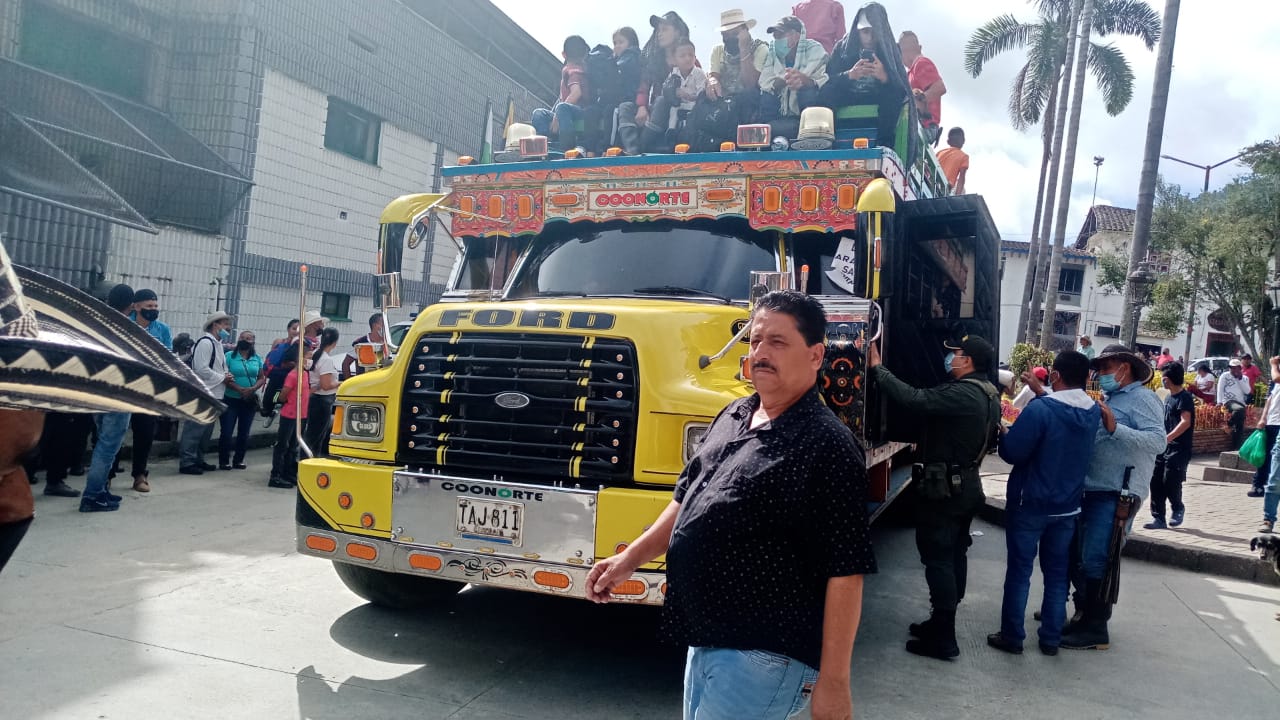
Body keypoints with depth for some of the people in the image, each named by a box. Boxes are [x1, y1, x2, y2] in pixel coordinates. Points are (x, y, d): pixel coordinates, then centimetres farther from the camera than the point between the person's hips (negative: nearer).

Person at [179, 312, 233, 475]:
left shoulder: (217, 343, 17)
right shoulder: (205, 342, -14)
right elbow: (202, 369, -21)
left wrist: (226, 376, 5)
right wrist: (222, 378, -12)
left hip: (212, 394, 10)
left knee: (206, 430, 15)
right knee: (194, 429, -5)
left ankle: (198, 460, 24)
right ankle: (186, 463, -1)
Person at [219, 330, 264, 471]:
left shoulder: (257, 358, 6)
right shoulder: (229, 356, -4)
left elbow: (262, 378, 5)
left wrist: (253, 388, -15)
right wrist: (239, 389, -22)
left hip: (249, 400, 3)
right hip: (231, 399, -3)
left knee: (244, 433, 9)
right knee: (226, 432, -5)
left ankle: (238, 460, 19)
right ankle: (224, 461, 5)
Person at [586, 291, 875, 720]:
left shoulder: (827, 445, -18)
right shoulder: (732, 416, 7)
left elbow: (845, 572, -19)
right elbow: (689, 498, 18)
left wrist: (833, 682, -19)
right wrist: (630, 558, 14)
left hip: (762, 654, -8)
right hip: (707, 638, 8)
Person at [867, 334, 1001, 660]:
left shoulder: (961, 394, -23)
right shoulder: (988, 395, 9)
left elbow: (913, 399, -31)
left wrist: (877, 368, -23)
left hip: (944, 489, -10)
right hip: (967, 484, 10)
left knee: (938, 559, -4)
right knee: (954, 555, 16)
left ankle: (943, 638, 0)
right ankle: (942, 623, 27)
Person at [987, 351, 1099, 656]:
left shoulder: (1040, 409, -22)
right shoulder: (1094, 412, -1)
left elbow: (1012, 452, -19)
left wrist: (1003, 431, 0)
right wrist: (1042, 394, 18)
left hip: (1030, 504, -5)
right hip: (1067, 506, 5)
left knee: (1019, 571, 5)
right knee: (1058, 574, 14)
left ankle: (1012, 636, 12)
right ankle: (1051, 638, 21)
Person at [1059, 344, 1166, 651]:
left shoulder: (1143, 398, -7)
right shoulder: (1111, 399, 20)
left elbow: (1158, 440, -21)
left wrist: (1115, 428, -29)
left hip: (1115, 495, -9)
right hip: (1091, 491, 9)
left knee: (1096, 561, -6)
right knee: (1079, 558, 15)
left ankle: (1096, 629, 4)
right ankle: (1084, 615, 27)